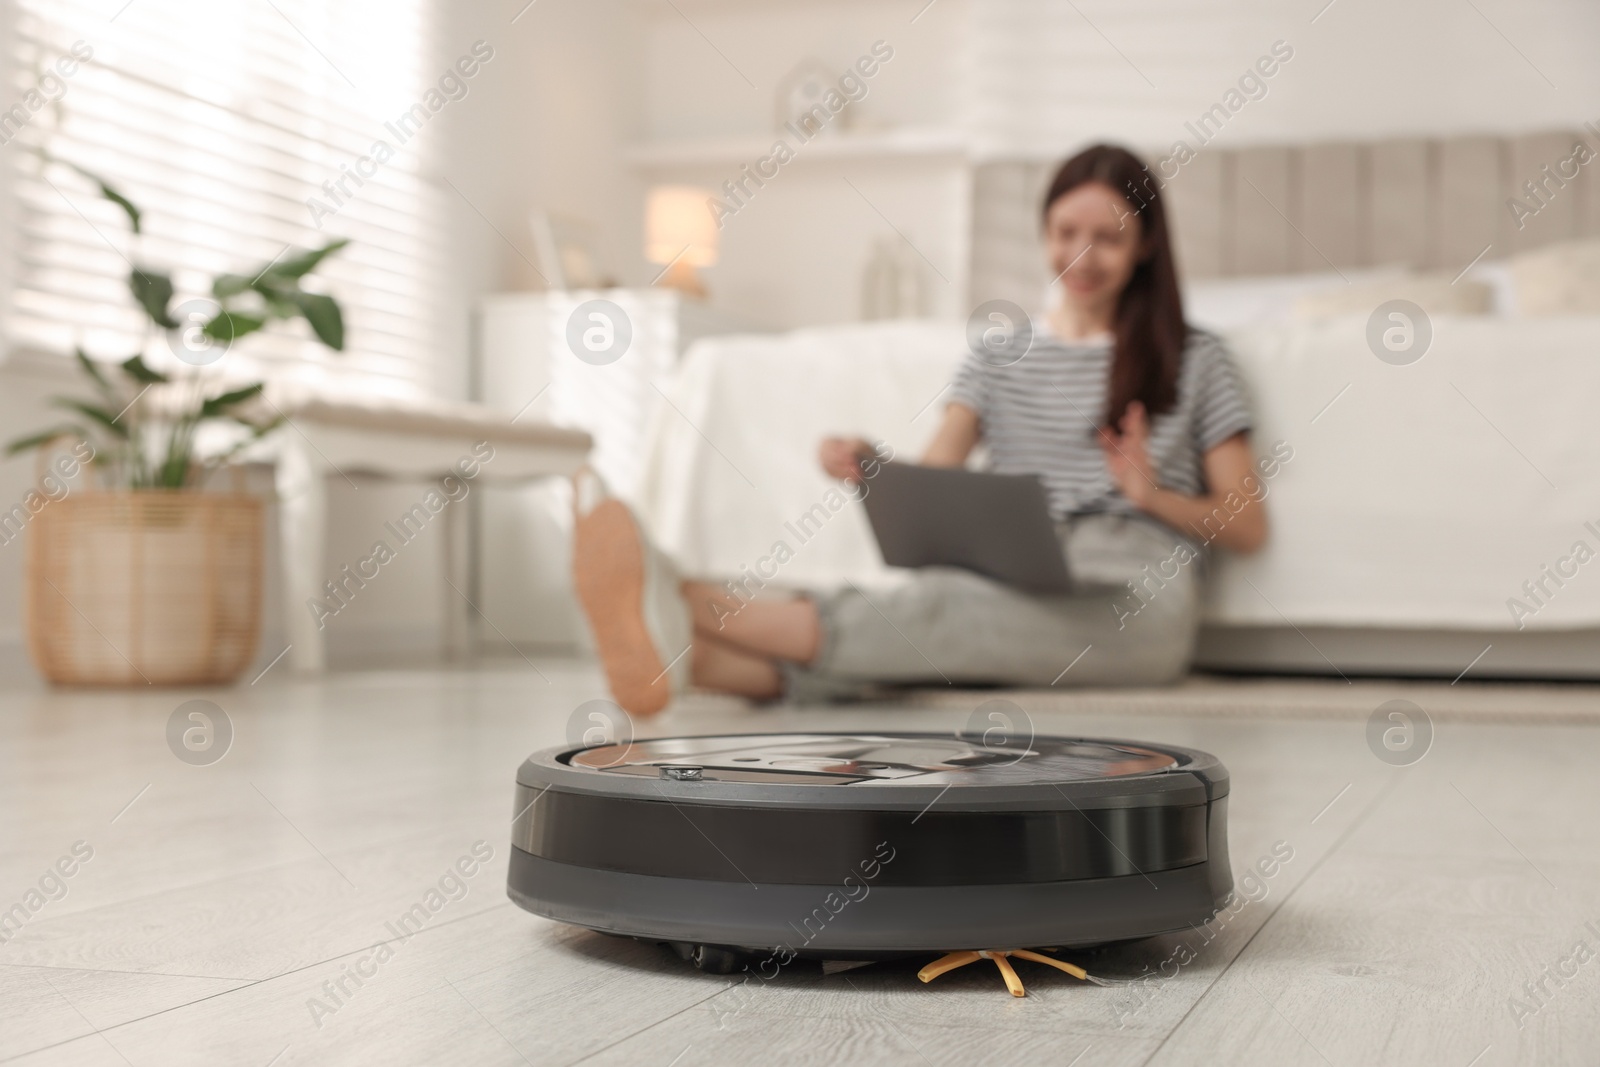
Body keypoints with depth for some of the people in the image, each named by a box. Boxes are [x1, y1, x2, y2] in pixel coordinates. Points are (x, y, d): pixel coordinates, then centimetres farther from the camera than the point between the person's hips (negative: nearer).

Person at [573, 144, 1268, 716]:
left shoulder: (1193, 361, 14)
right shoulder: (1001, 352, 22)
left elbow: (1248, 529, 10)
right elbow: (931, 480, 8)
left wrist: (1156, 496, -9)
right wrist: (869, 467, -15)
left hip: (1133, 604, -3)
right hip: (1014, 598, 3)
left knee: (946, 607, -35)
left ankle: (689, 608, -55)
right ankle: (684, 655, -62)